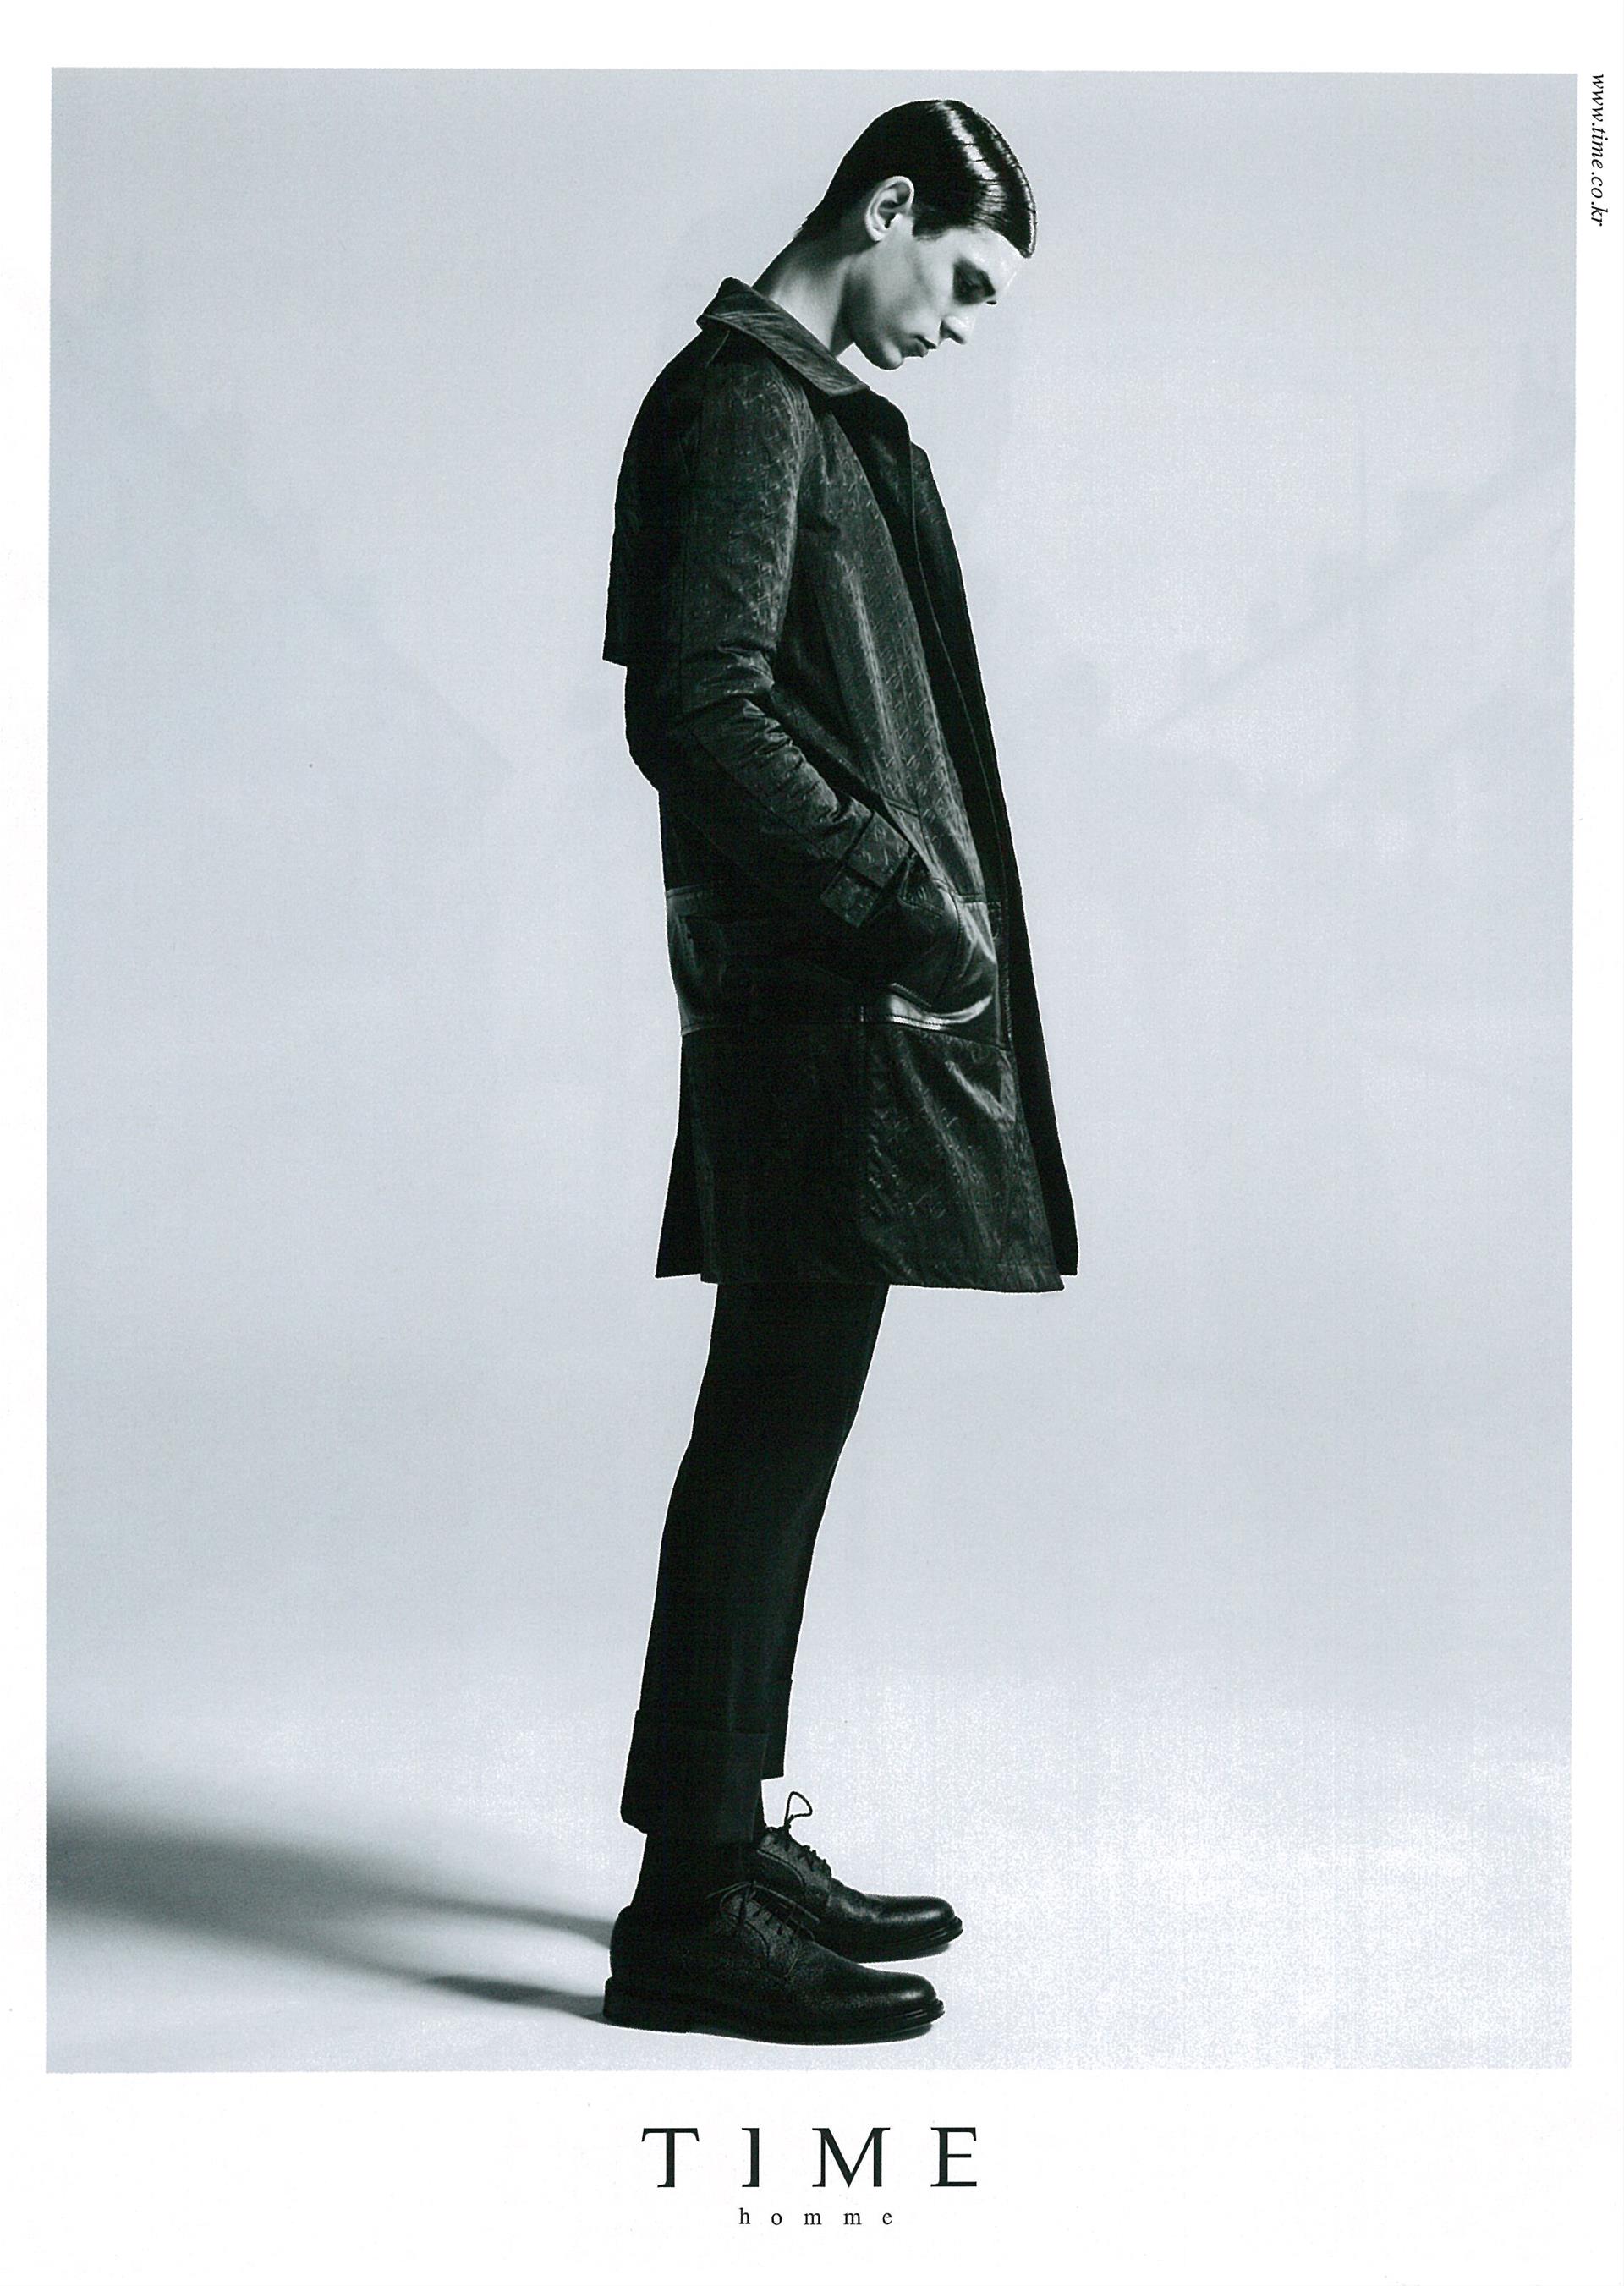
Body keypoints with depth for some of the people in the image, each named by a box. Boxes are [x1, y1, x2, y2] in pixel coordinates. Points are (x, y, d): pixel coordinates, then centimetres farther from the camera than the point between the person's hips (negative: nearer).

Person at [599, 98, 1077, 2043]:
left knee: (777, 1430, 12)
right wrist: (898, 892, -17)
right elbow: (699, 710, -19)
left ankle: (728, 1842, 22)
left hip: (842, 997, 10)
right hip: (817, 1005, -10)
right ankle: (692, 1904, 0)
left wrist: (916, 897, 14)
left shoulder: (812, 412, 23)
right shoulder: (744, 403, -8)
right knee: (775, 1430, -8)